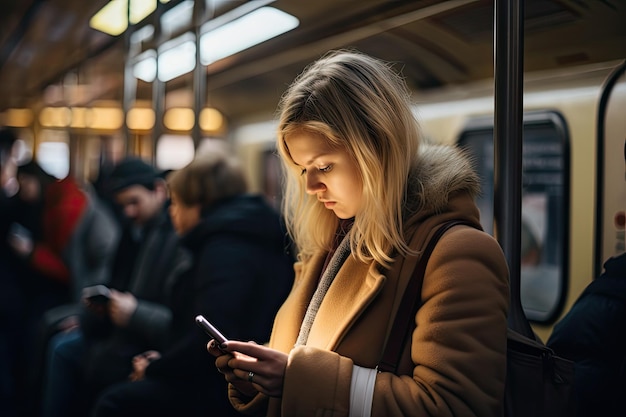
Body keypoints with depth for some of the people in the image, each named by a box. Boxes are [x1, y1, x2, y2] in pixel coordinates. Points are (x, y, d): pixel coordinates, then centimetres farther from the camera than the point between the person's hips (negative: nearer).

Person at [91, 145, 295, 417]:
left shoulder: (226, 248, -15)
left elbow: (212, 339, -25)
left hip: (230, 392, -10)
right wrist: (163, 362, 9)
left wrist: (155, 368, -8)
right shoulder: (244, 237, 17)